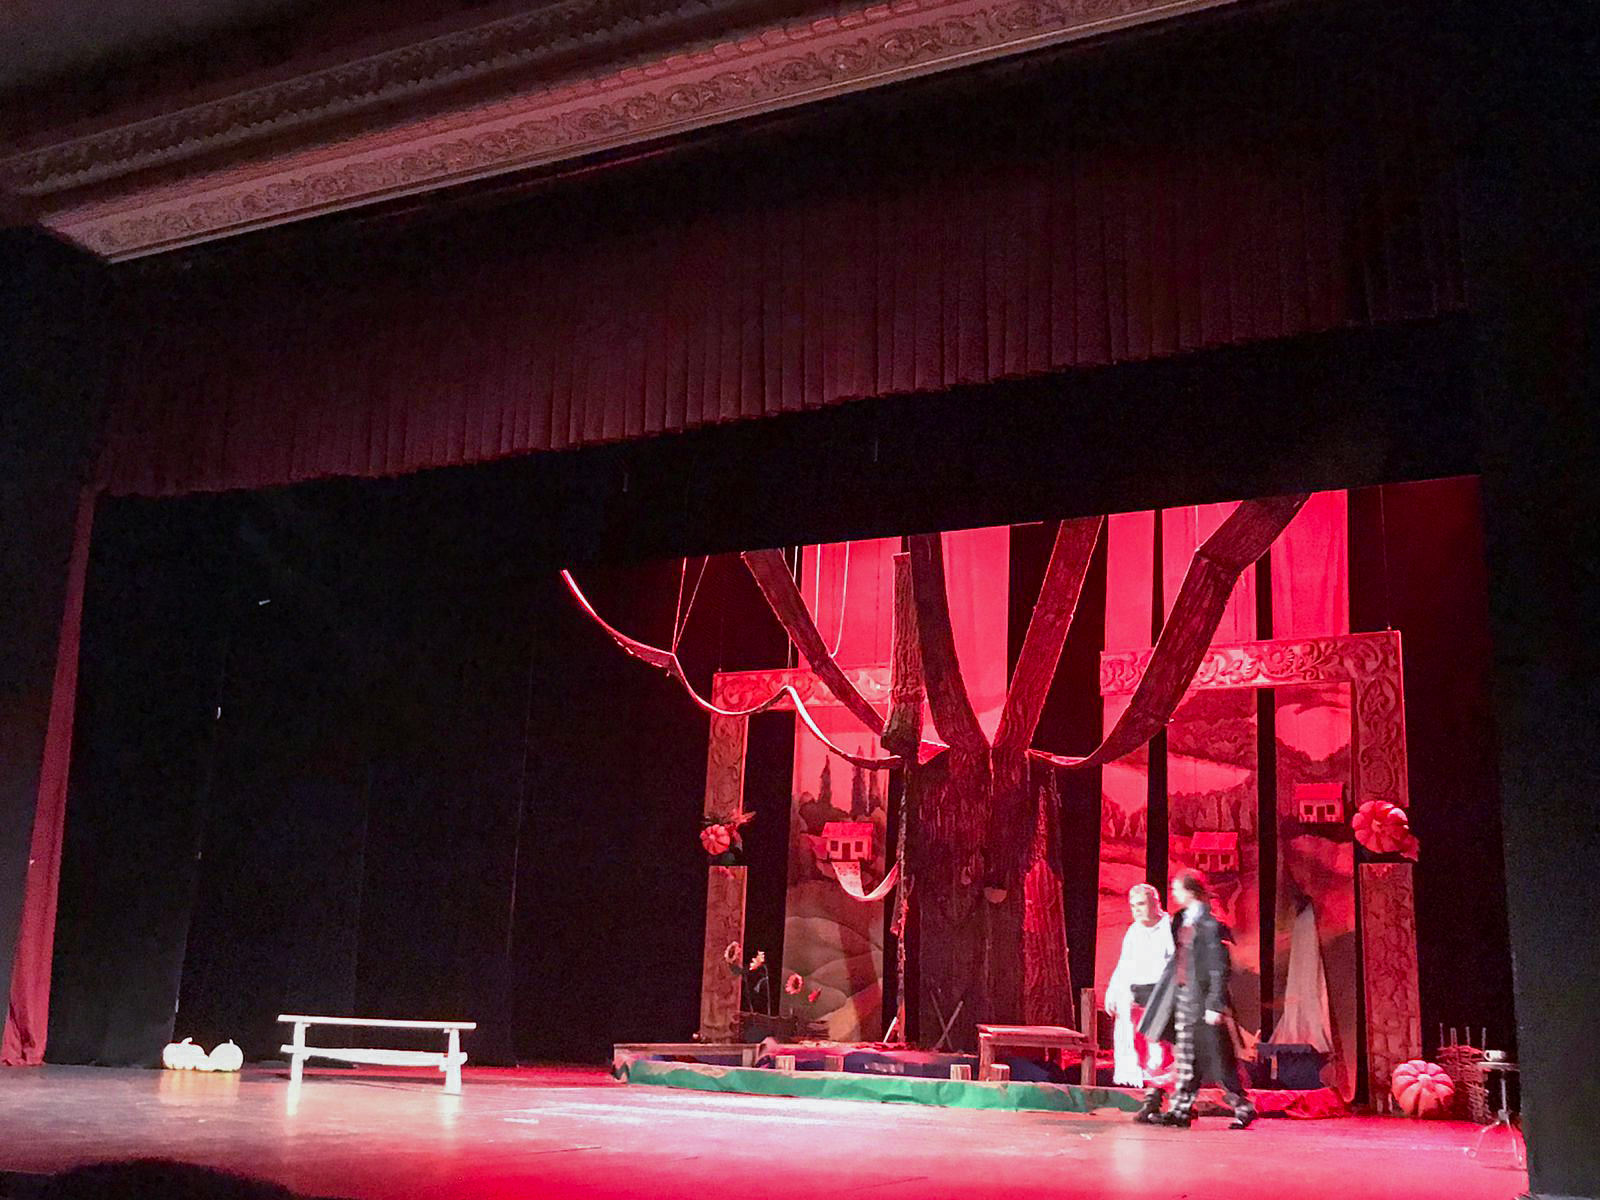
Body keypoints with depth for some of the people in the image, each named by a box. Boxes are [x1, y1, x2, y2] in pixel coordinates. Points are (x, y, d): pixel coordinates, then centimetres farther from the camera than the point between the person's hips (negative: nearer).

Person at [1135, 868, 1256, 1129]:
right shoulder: (1180, 920, 10)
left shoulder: (1209, 925, -15)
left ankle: (1243, 1107, 10)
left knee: (1216, 1057, -1)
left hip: (1201, 995, -8)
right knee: (1185, 1054, 11)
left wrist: (1216, 1005, -18)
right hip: (1181, 994, 8)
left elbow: (1219, 968, -16)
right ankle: (1181, 1109, 16)